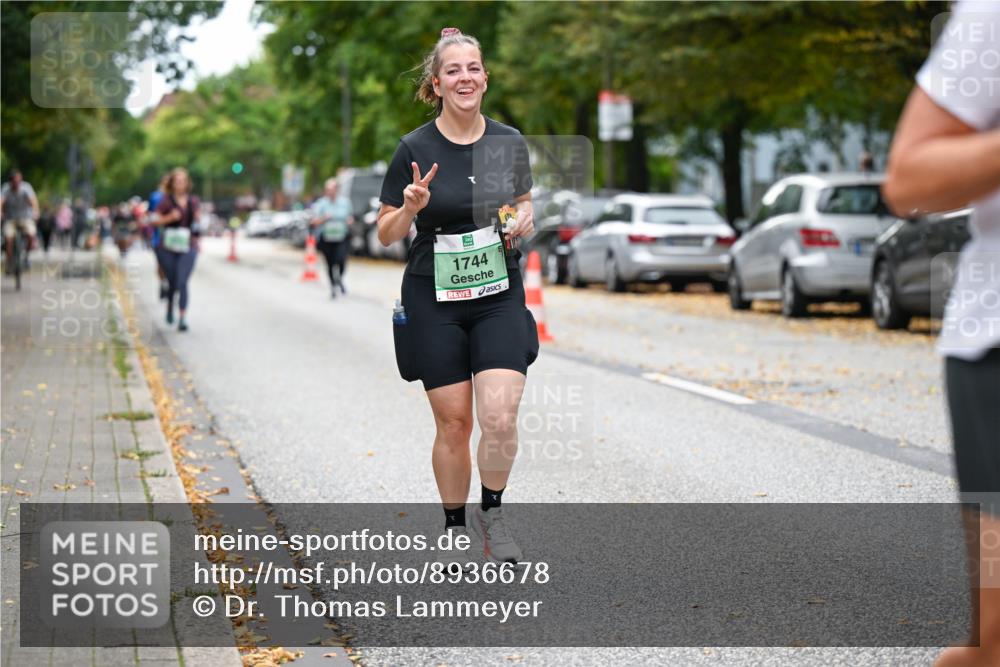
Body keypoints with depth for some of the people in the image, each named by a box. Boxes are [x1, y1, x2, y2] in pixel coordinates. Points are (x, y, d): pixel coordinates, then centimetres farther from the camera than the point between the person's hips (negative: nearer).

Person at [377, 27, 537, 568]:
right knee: (453, 423, 3)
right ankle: (455, 529, 22)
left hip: (499, 299, 2)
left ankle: (492, 512, 11)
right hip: (434, 302, -2)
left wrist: (524, 220, -5)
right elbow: (386, 234, -3)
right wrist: (411, 206, -23)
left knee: (500, 418, -13)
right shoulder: (415, 149, -8)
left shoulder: (510, 143, 1)